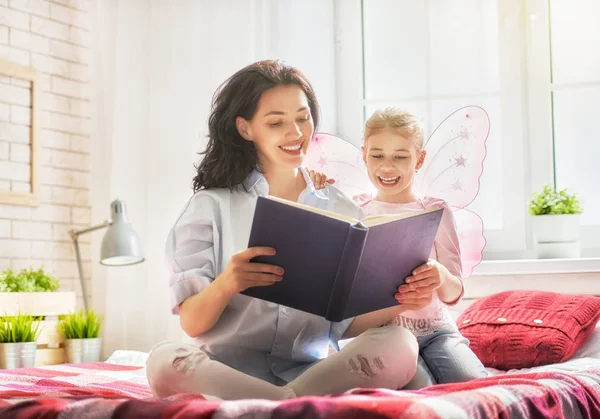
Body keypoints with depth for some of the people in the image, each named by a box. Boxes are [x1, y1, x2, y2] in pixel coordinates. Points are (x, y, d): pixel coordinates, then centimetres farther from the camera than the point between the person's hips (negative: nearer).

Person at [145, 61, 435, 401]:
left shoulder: (343, 211, 11)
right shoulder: (212, 206, 4)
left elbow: (344, 324, 8)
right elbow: (191, 323, -3)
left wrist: (396, 304, -12)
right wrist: (225, 285, -25)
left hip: (314, 372, 2)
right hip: (228, 371, -1)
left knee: (399, 345, -27)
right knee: (165, 363, -35)